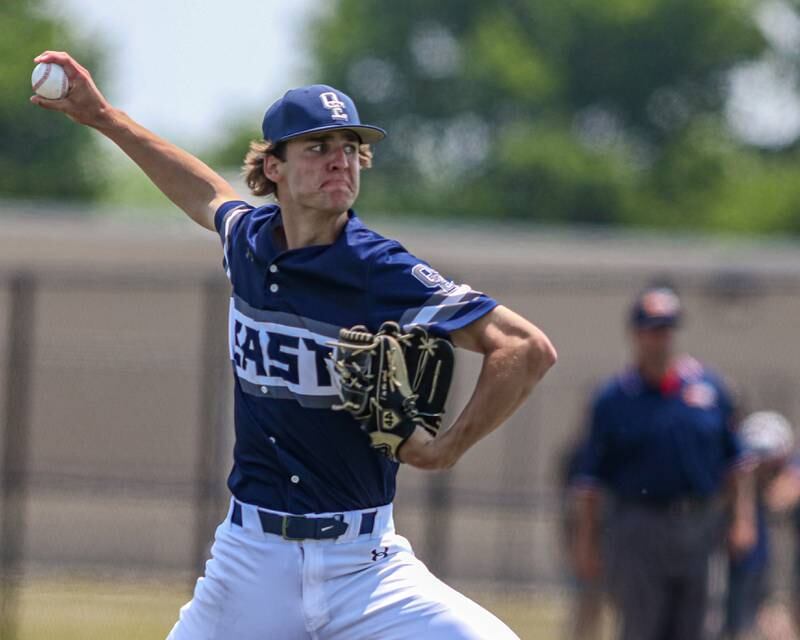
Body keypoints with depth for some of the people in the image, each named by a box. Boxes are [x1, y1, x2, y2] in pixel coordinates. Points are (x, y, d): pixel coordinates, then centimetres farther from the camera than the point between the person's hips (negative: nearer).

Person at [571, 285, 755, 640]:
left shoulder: (708, 387, 7)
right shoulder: (613, 398, -1)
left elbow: (736, 460, 12)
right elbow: (590, 477, 1)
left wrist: (743, 518, 4)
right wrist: (586, 542, -2)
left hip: (701, 527, 3)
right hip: (639, 529, -3)